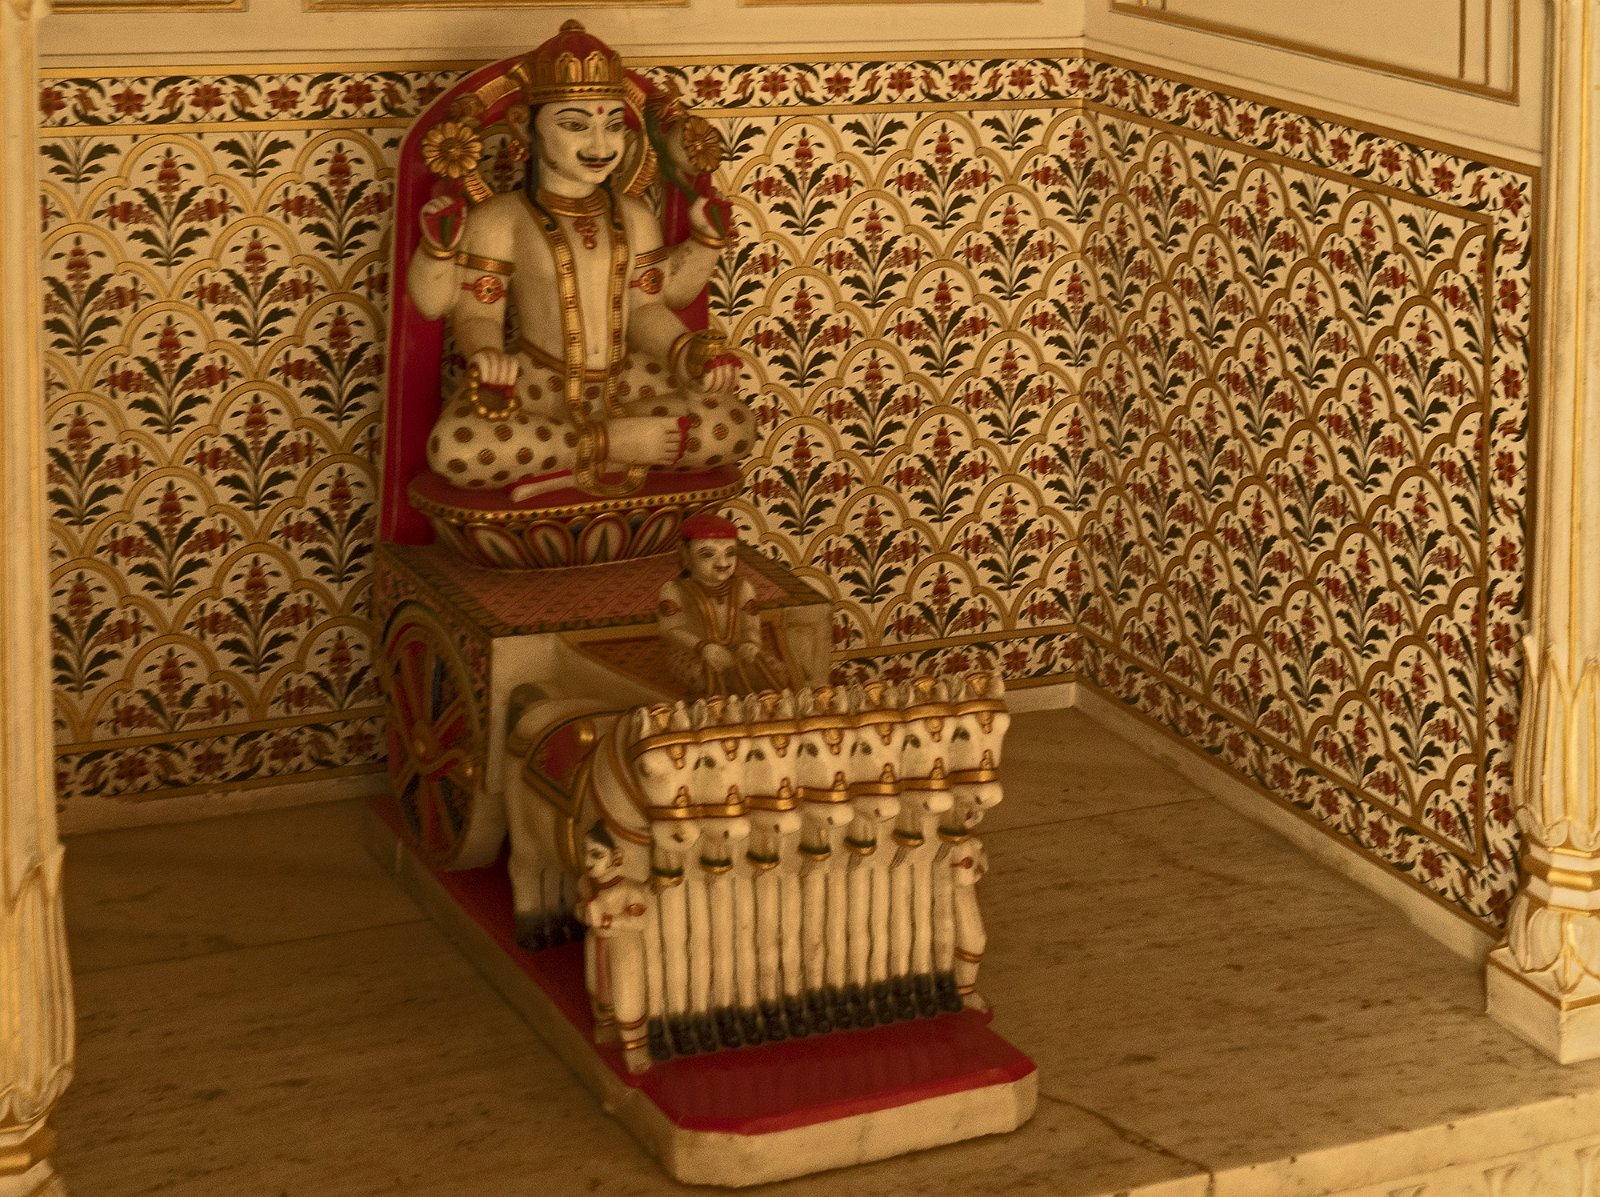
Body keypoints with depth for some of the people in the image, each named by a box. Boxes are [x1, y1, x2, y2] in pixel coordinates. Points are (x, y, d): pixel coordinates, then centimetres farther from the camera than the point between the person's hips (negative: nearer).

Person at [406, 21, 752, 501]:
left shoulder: (634, 217, 10)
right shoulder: (500, 219, -3)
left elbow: (646, 308, 9)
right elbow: (478, 314, -5)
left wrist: (688, 354, -9)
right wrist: (484, 355, -27)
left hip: (621, 387, 4)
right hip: (534, 388, -4)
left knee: (731, 425, -20)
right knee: (456, 447, -37)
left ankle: (559, 465, -16)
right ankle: (619, 444, -21)